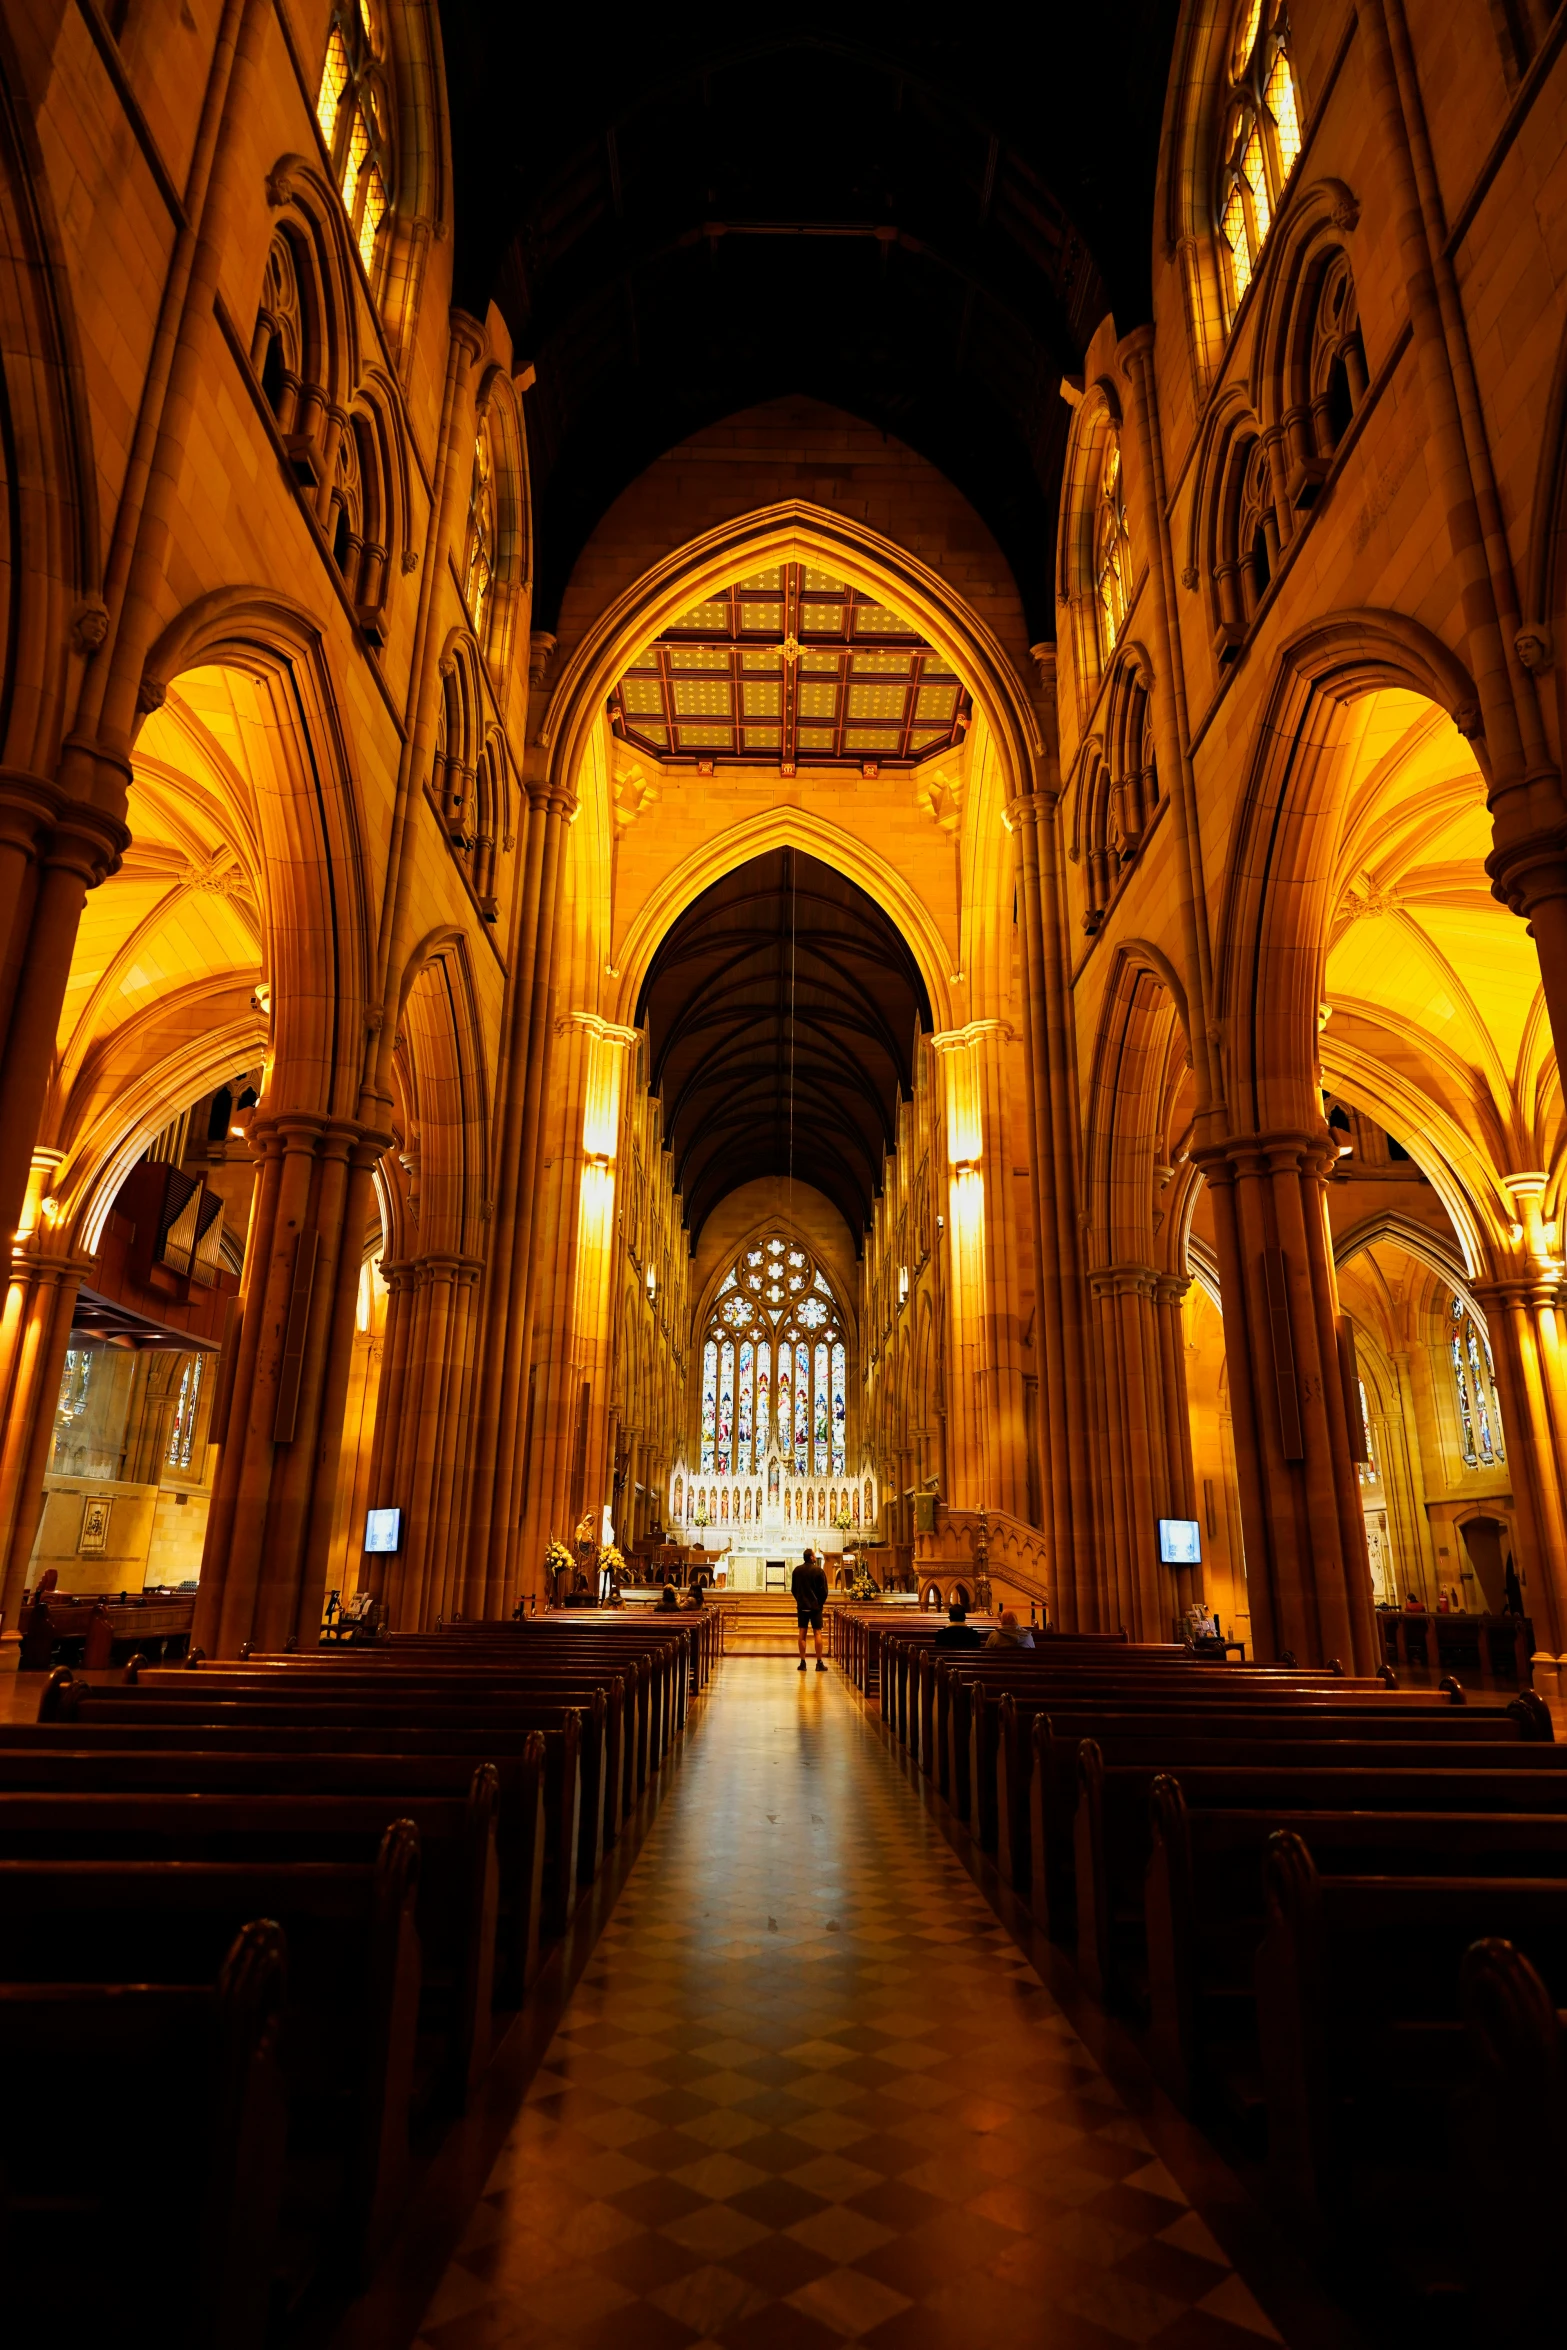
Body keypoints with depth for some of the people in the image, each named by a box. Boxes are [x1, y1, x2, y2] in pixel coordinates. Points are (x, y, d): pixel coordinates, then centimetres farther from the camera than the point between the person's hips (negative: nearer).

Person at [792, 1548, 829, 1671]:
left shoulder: (797, 1570, 3)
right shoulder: (818, 1570, -11)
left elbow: (793, 1588, 10)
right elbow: (824, 1590, -9)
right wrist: (821, 1602, 8)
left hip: (801, 1605, 4)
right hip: (815, 1605, -4)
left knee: (802, 1633, 6)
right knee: (817, 1633, 1)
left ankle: (802, 1662, 6)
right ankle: (819, 1663, 1)